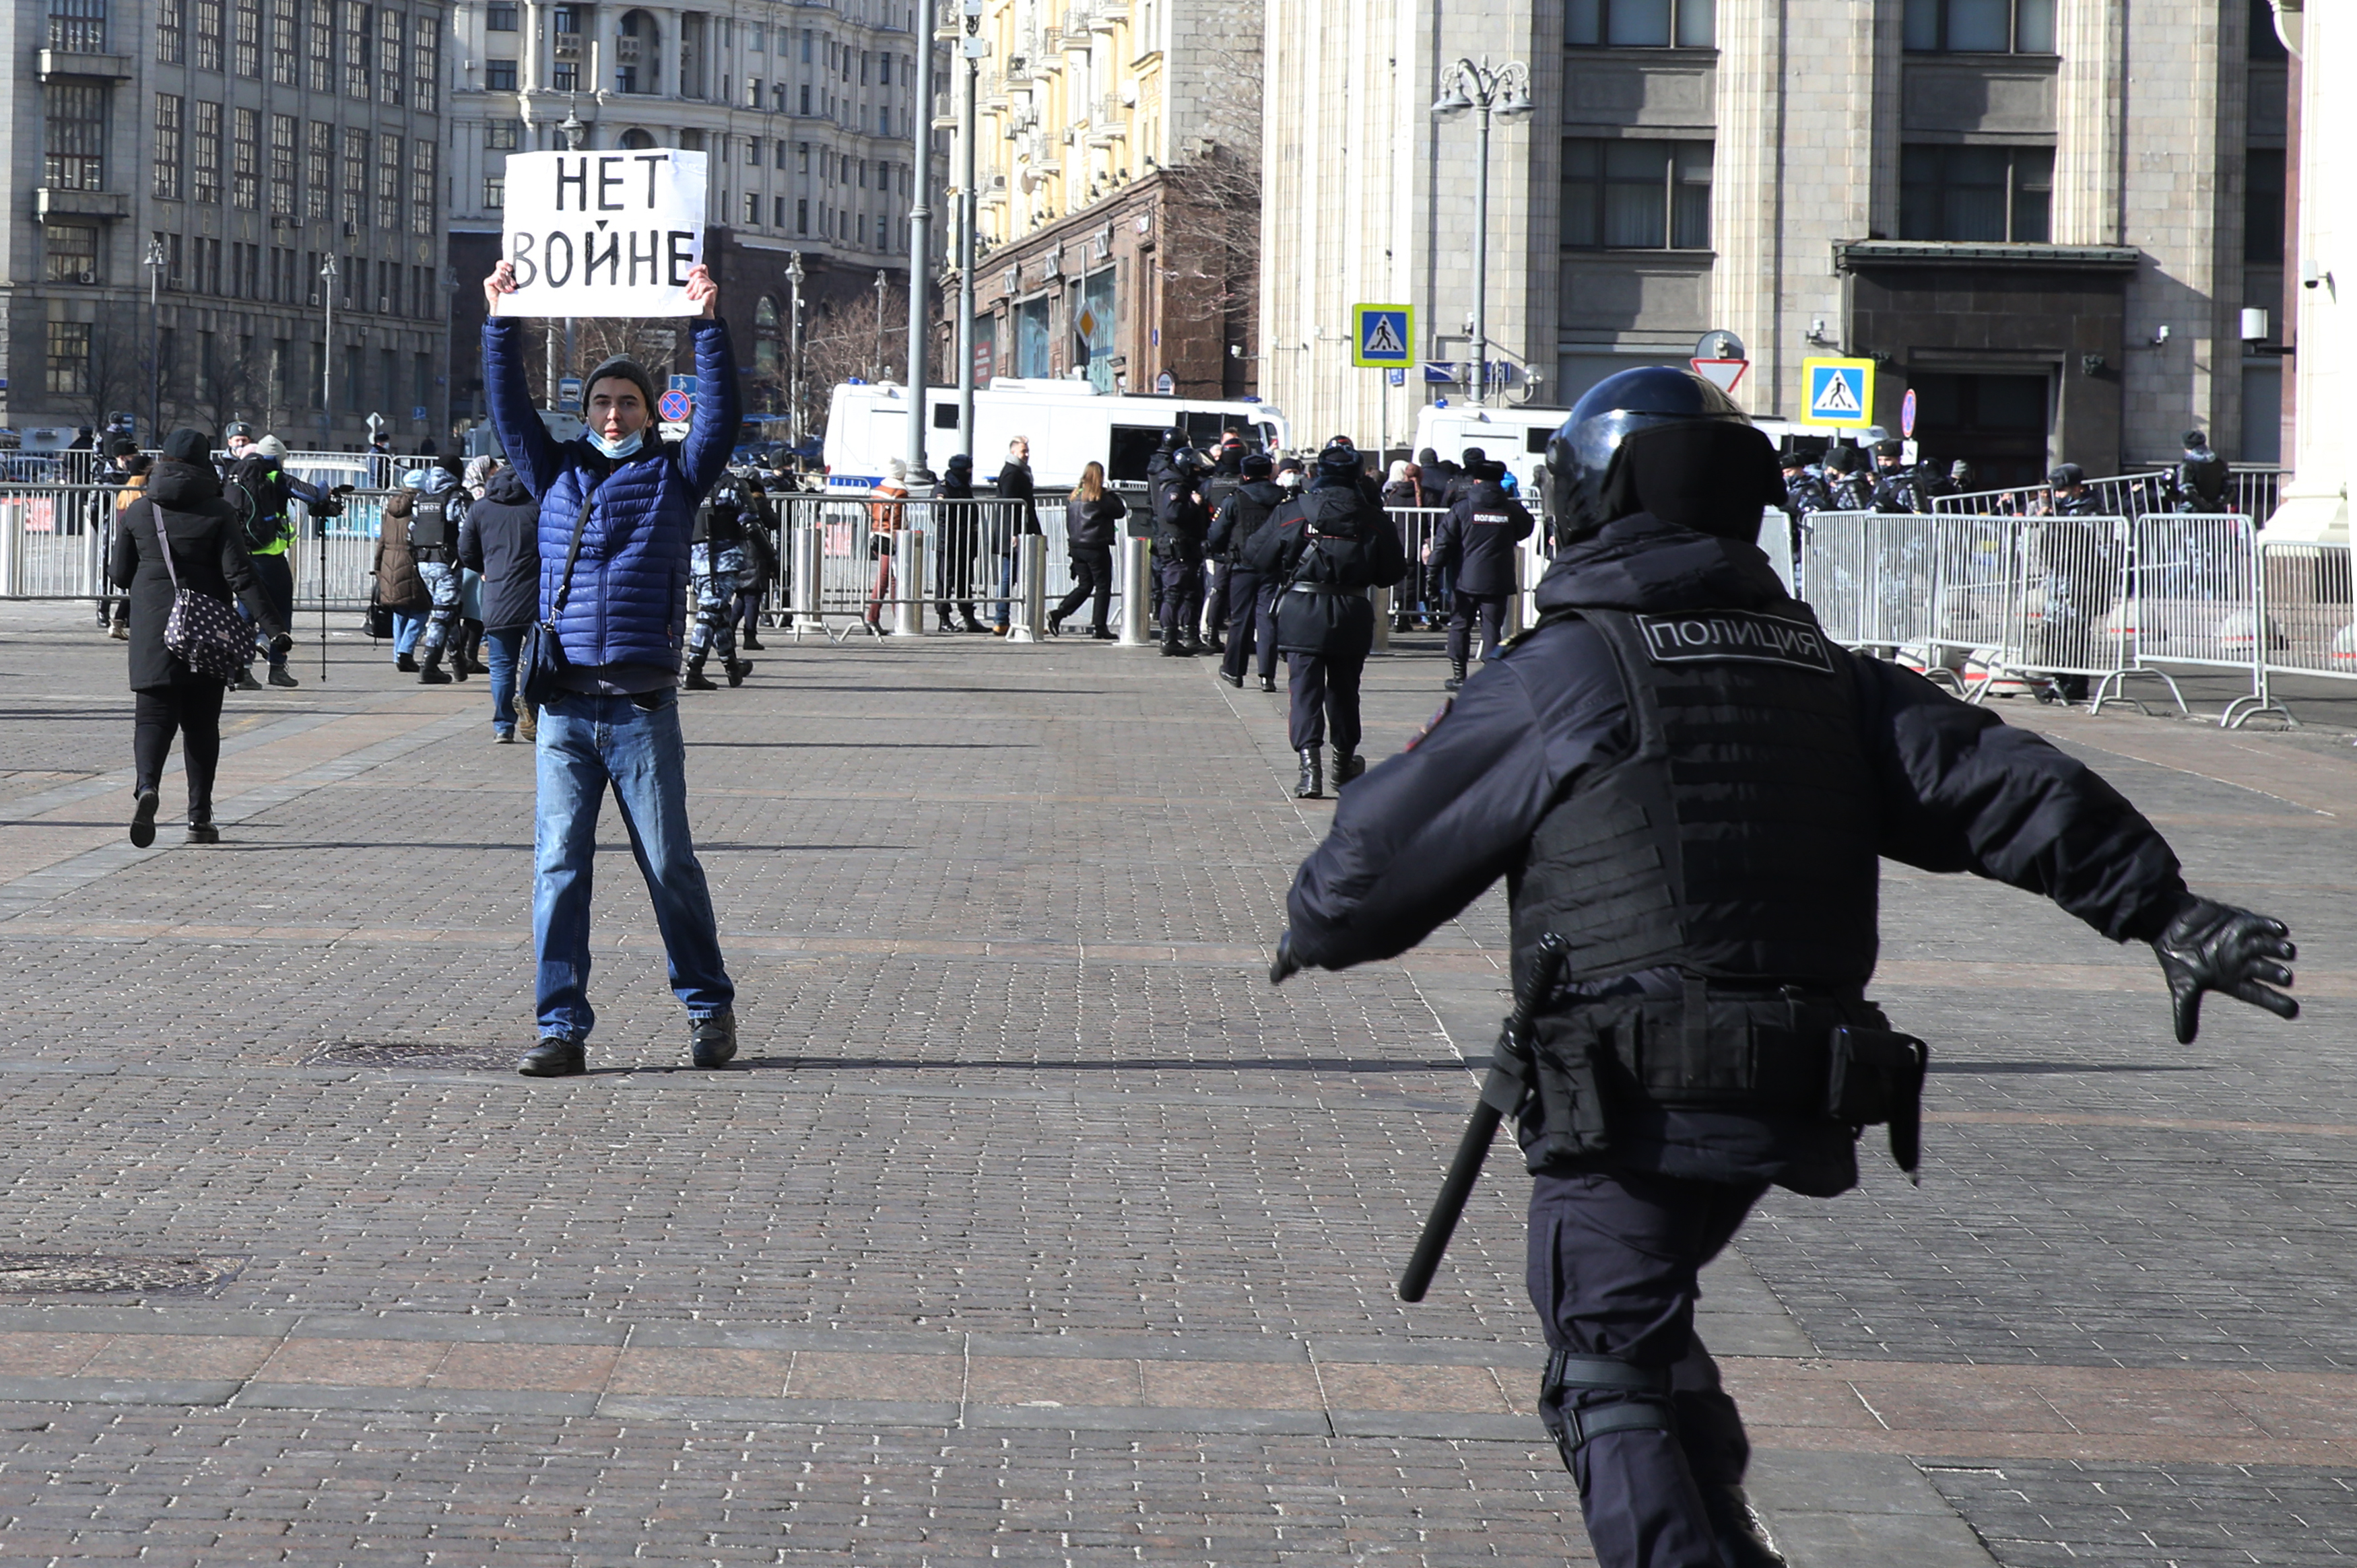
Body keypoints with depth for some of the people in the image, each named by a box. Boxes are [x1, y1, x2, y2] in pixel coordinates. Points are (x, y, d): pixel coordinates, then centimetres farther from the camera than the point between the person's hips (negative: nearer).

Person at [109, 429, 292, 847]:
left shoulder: (138, 511, 2)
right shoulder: (217, 512, -5)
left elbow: (119, 574, 8)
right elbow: (240, 574, -11)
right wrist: (273, 627, -11)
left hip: (152, 630, 1)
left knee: (153, 714, -1)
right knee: (201, 721, 9)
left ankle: (147, 785, -30)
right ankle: (200, 817, 9)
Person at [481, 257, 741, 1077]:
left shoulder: (673, 476, 9)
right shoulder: (557, 473, 15)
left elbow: (719, 416, -1)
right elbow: (510, 409, 12)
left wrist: (707, 326, -7)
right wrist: (501, 325, 4)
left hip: (643, 708, -2)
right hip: (564, 707, 2)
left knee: (671, 865, 2)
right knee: (558, 868, -1)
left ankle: (708, 1009, 16)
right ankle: (562, 1029, 1)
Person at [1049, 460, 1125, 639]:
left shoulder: (1075, 496, 8)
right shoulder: (1101, 497, -11)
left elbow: (1069, 521, 12)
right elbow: (1120, 511, -5)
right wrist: (1115, 496, 10)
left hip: (1076, 547, 6)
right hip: (1096, 548, -6)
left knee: (1084, 586, 15)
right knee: (1103, 587, 4)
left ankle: (1058, 613, -1)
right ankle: (1099, 627, 3)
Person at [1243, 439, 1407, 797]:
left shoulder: (1291, 513, -5)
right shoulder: (1374, 520, -2)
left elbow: (1256, 556, 1)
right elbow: (1393, 573, 5)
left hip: (1301, 613, -2)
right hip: (1352, 616, 2)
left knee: (1305, 689, -1)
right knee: (1344, 689, 17)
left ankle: (1309, 767, -17)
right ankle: (1344, 763, 32)